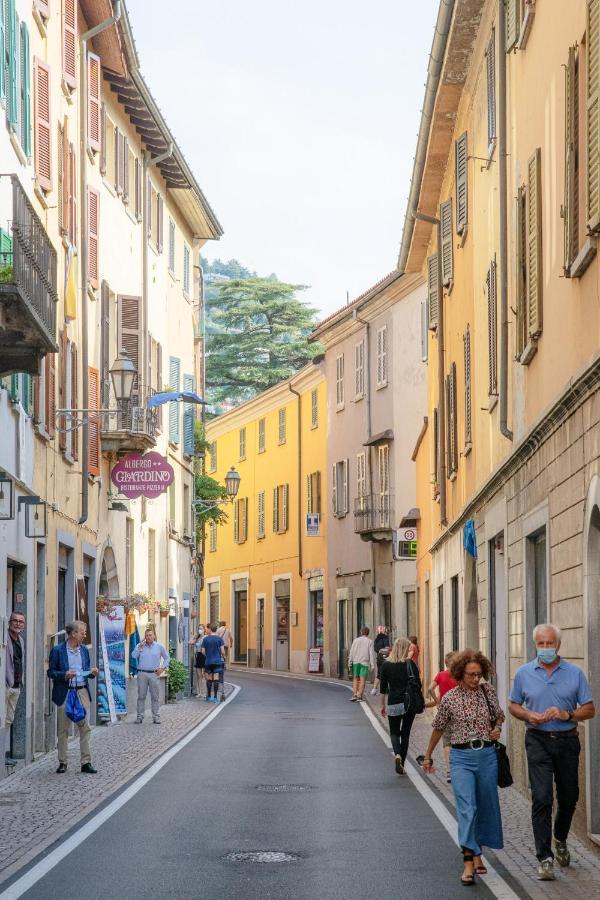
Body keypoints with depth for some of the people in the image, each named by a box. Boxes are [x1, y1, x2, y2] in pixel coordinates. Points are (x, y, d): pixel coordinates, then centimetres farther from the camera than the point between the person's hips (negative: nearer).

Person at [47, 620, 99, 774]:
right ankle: (62, 763, 13)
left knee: (85, 727, -1)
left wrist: (92, 673, -3)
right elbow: (51, 672, -2)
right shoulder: (58, 650, -3)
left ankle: (86, 762, 3)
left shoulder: (84, 650, 11)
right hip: (65, 693, -3)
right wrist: (65, 675, -18)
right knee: (63, 730, 3)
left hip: (82, 692, 4)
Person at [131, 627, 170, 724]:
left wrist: (162, 668, 5)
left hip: (154, 674, 0)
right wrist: (140, 646, -9)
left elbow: (166, 658, 15)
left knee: (155, 696, 1)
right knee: (141, 696, 1)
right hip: (142, 673, 0)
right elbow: (134, 656, -6)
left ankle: (156, 717, 5)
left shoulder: (159, 647, 7)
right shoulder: (140, 646, 8)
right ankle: (140, 716, 7)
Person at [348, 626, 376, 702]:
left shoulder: (356, 640, 7)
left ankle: (355, 694, -4)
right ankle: (359, 696, -3)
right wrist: (372, 665, -3)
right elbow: (372, 654, -4)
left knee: (355, 679, 10)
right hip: (365, 662, -2)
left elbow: (352, 652, 5)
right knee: (362, 680, 1)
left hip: (356, 662, 2)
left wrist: (350, 663, 8)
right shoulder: (369, 642, 1)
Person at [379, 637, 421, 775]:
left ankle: (397, 755, -14)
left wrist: (382, 705, 11)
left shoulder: (386, 664, -2)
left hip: (393, 704, 1)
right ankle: (402, 764, 11)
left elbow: (383, 687, 2)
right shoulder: (410, 664, -7)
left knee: (394, 732, 14)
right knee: (405, 733, 12)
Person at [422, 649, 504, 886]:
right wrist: (428, 756, 19)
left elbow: (499, 715, 21)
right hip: (461, 757, -3)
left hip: (487, 755, 3)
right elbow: (439, 728, 10)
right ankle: (469, 861, -19)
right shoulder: (450, 698, -4)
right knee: (467, 808, -15)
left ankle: (477, 853, 29)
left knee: (486, 806, 11)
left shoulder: (488, 692, 2)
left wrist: (497, 728, -2)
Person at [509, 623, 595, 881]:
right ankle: (545, 858, -11)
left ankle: (560, 840, 41)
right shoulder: (524, 673, 3)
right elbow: (513, 706, 12)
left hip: (567, 741, 2)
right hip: (538, 741, -1)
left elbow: (589, 709, 2)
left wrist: (566, 714, -15)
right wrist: (530, 716, -9)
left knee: (569, 797, 13)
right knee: (541, 798, -11)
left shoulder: (575, 673, 1)